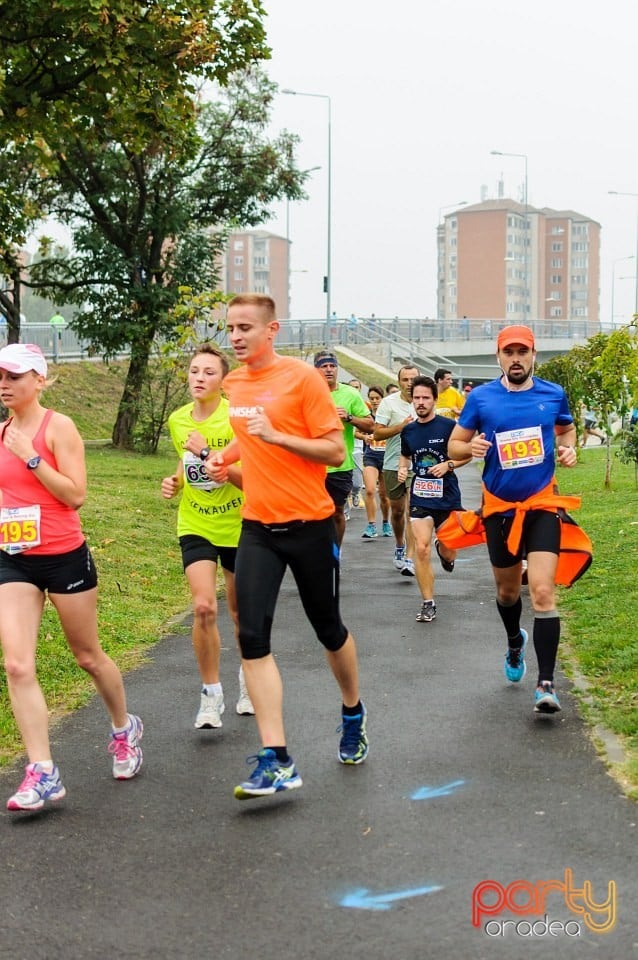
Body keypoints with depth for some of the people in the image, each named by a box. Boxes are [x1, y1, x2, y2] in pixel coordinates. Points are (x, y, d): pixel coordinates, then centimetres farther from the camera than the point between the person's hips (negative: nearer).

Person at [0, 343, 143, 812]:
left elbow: (76, 494, -18)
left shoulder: (58, 427, -10)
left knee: (88, 657, 13)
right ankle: (42, 772, -6)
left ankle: (124, 728, 40)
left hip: (65, 558, -5)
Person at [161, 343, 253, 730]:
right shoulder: (177, 420, 1)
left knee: (241, 613, 12)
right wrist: (175, 481, 0)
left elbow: (251, 478, -21)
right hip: (195, 527, 2)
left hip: (238, 526, -2)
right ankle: (211, 696, -2)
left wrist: (208, 452, -29)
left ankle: (248, 683, 37)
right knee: (204, 606, -16)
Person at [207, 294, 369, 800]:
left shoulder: (303, 377, -12)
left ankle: (354, 715, 40)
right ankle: (276, 760, -8)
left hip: (309, 524, -5)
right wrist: (227, 457, 6)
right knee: (252, 637, -9)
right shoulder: (234, 383, 8)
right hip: (257, 526, 5)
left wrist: (275, 435, -23)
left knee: (329, 630, 12)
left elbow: (335, 451, -14)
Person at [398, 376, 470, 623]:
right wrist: (403, 469, 1)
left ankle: (443, 549, 45)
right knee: (421, 549, -11)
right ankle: (428, 603, 0)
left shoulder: (448, 426, -8)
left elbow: (467, 455, 0)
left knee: (449, 555, 4)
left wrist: (448, 465, -16)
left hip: (448, 496, -2)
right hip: (420, 498, 2)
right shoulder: (408, 430, 4)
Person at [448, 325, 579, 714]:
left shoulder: (554, 394, 0)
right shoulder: (480, 398, -3)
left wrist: (568, 449, -2)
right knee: (507, 590, 17)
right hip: (500, 507, 1)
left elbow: (567, 428, 19)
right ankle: (515, 640, 50)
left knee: (543, 592, -15)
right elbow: (454, 446, 3)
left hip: (542, 506, -1)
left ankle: (546, 683, -13)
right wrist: (470, 447, -19)